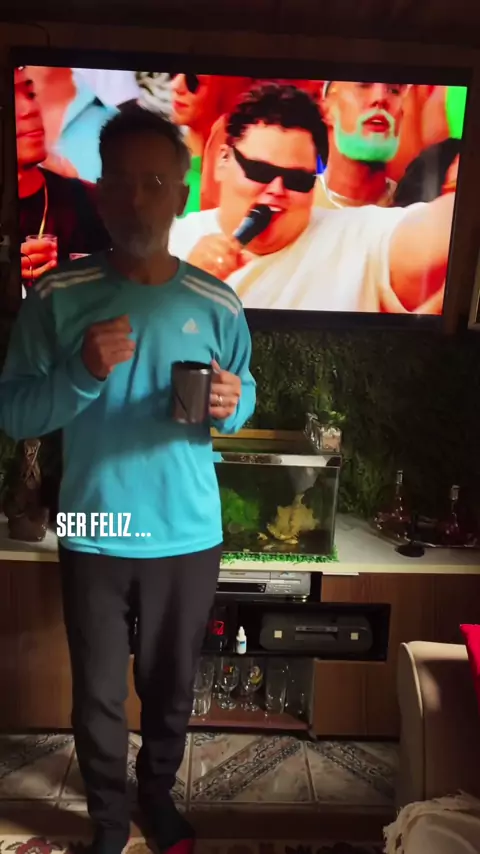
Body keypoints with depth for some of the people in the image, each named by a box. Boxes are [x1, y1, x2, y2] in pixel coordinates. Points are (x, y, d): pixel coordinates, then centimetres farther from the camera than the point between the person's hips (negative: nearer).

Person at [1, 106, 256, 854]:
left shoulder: (216, 303, -4)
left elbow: (245, 396, 7)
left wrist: (231, 405, -16)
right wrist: (81, 373, -24)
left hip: (189, 537, 1)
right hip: (94, 537, 0)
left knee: (171, 688, 20)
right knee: (97, 696, 16)